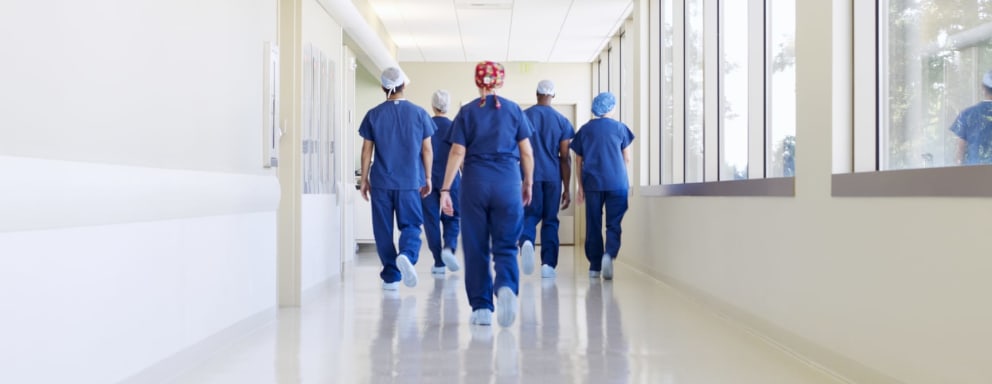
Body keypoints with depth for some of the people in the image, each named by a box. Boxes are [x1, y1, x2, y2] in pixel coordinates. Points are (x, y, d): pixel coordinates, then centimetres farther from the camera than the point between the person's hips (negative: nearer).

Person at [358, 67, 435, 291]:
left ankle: (391, 277, 12)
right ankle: (407, 255, -24)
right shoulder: (418, 113, 1)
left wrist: (364, 179, 11)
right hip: (410, 181, 0)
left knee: (383, 230, 9)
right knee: (410, 226, 6)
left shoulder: (373, 115, 2)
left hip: (381, 182, 1)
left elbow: (367, 150, 3)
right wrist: (427, 178, 12)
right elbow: (427, 149, 3)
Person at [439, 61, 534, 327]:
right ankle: (506, 287, -25)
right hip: (508, 183, 0)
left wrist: (445, 188, -2)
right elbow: (527, 153, 5)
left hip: (475, 182, 0)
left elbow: (457, 153, -3)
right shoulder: (514, 110, 6)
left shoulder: (466, 112, 4)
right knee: (505, 245, 5)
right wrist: (528, 184, 17)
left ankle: (481, 308, 10)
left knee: (476, 247, 9)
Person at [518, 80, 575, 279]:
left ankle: (526, 241, -24)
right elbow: (565, 158, 1)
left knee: (530, 215, 7)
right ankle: (548, 265, 6)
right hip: (553, 177, 0)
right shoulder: (562, 121, 3)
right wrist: (567, 189, 5)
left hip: (529, 175, 0)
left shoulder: (523, 117, 3)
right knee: (550, 220, 10)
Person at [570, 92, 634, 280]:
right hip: (617, 183, -2)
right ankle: (609, 254, -23)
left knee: (593, 225, 8)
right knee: (613, 224, 2)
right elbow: (627, 158, 9)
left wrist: (580, 187, 10)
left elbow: (578, 162, 7)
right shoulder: (619, 127, 4)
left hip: (592, 183, 2)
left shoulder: (584, 130, 9)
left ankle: (594, 266, 11)